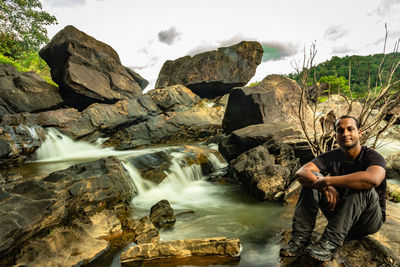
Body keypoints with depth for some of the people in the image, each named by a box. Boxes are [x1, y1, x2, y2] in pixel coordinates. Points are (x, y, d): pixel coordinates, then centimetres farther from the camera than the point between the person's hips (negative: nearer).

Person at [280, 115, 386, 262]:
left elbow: (373, 179, -39)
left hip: (370, 219, -3)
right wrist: (325, 187, -38)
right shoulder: (332, 157, -2)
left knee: (360, 187, -33)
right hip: (338, 211, 4)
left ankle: (330, 244, -34)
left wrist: (327, 181, -37)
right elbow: (301, 172, -18)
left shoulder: (372, 156, -12)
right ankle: (300, 238, -25)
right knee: (313, 178, -17)